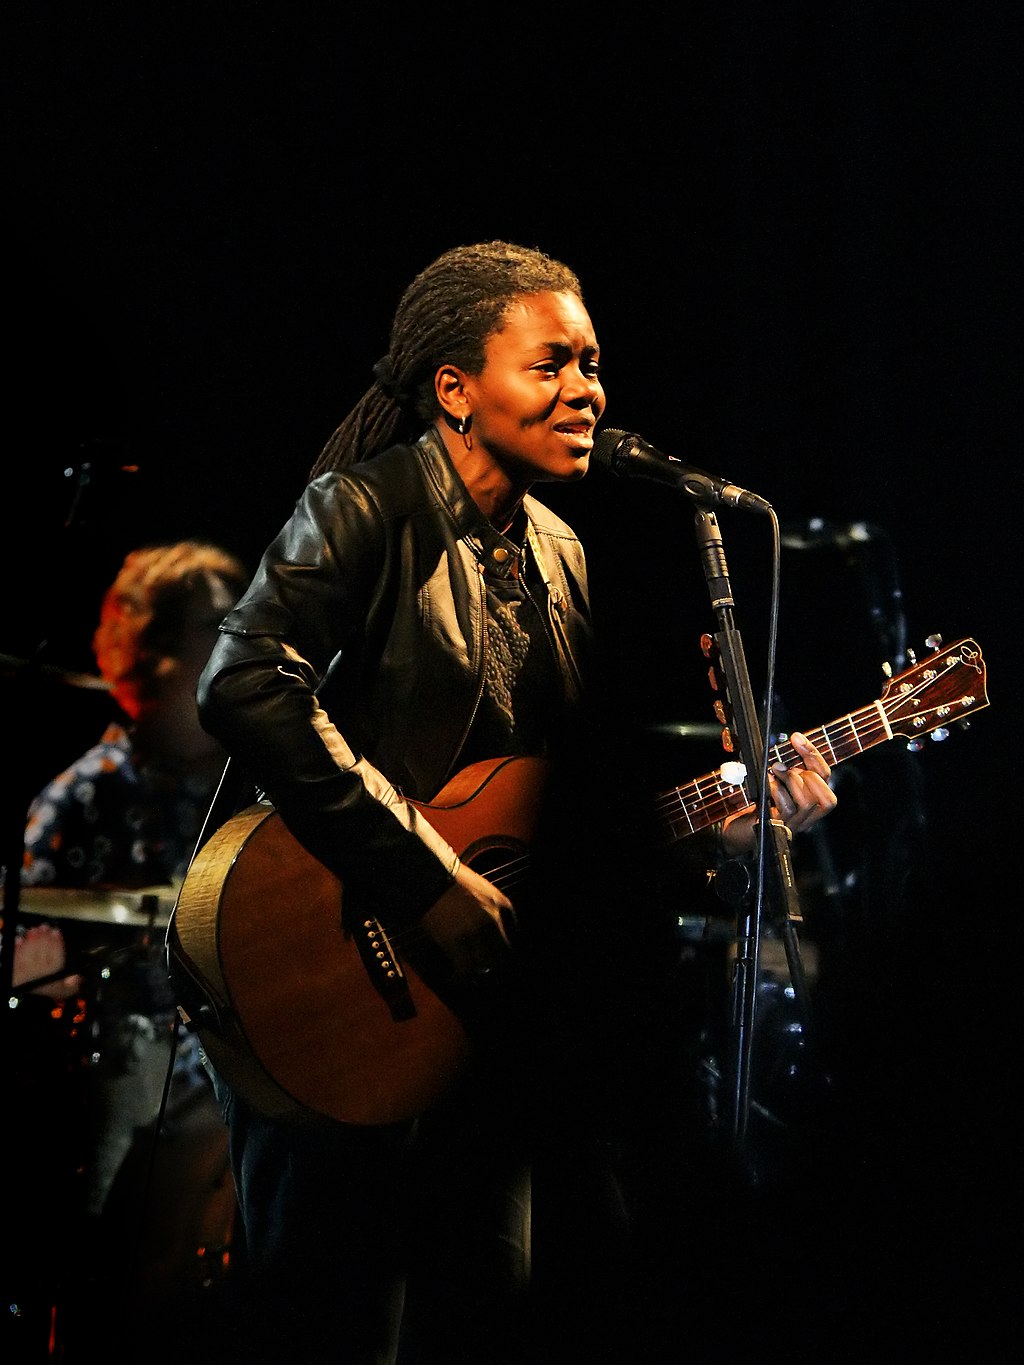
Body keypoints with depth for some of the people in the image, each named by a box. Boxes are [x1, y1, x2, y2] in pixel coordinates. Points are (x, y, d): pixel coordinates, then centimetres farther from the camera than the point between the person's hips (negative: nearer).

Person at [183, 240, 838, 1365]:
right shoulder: (367, 508, -10)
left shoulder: (555, 558, 14)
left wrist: (733, 825, 0)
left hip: (486, 999, 8)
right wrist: (426, 881, -26)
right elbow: (246, 682, -27)